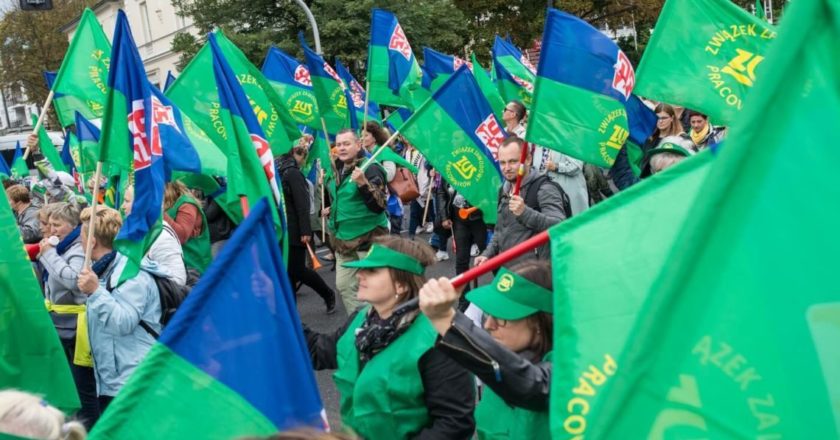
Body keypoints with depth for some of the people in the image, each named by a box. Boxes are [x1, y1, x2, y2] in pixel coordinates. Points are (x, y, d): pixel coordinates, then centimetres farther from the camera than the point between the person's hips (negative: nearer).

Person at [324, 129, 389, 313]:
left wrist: (363, 184, -34)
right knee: (344, 285, 10)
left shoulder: (370, 168, -14)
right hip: (343, 237, 8)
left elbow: (379, 206, -24)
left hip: (368, 236, -8)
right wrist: (332, 209, 16)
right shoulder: (337, 170, 8)